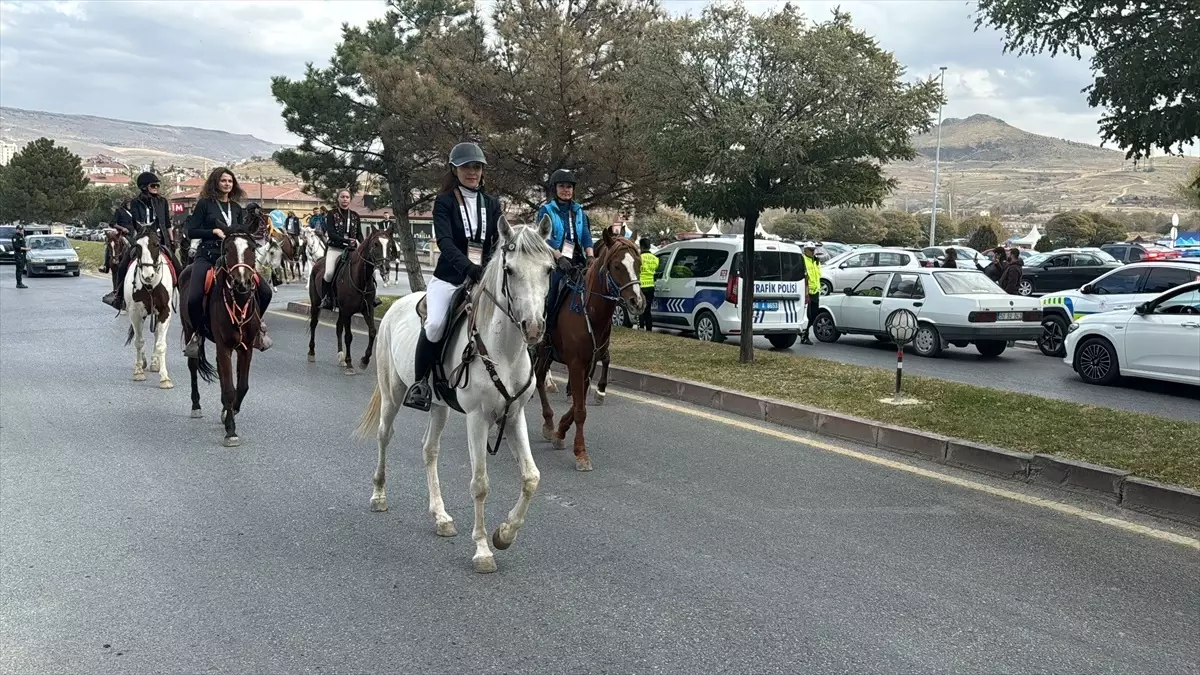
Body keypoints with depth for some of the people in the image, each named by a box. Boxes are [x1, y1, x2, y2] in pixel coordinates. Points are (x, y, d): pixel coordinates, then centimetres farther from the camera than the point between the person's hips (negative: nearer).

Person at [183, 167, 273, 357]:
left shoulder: (237, 208, 15)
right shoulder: (205, 204, 2)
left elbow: (244, 233, 19)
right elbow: (192, 232, -2)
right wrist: (214, 231, -14)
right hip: (208, 255, -4)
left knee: (265, 292, -10)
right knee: (194, 298, -24)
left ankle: (256, 325, 15)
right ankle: (197, 333, 4)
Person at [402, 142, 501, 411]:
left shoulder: (492, 204, 13)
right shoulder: (444, 202, 0)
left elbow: (500, 241, 7)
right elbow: (445, 242, -15)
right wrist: (468, 267, -32)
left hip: (483, 278, 4)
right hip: (449, 277, -4)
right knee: (435, 324, -29)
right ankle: (420, 382, -9)